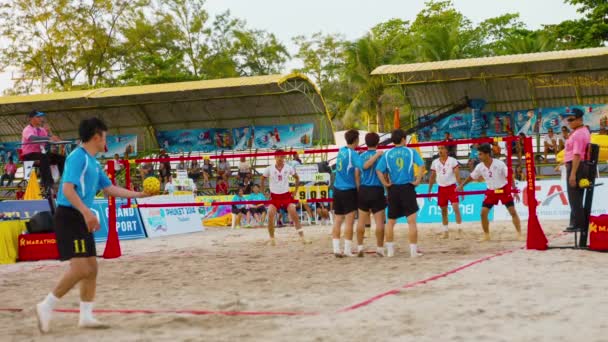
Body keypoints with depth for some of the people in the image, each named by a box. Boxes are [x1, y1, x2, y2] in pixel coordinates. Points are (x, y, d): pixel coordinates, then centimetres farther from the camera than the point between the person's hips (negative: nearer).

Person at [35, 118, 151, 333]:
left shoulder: (93, 162, 16)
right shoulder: (78, 157, -12)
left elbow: (110, 188, 24)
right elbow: (67, 189, -22)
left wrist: (140, 194, 25)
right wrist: (87, 212, -32)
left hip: (81, 218, 10)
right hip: (69, 216, -10)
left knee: (92, 268, 9)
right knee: (81, 268, -15)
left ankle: (86, 316, 14)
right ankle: (46, 306, -6)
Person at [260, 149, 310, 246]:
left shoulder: (288, 168, -2)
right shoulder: (269, 169, -5)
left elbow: (297, 178, 13)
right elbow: (262, 180, 10)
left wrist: (295, 191, 7)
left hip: (286, 195, 0)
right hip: (274, 196, 0)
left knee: (294, 215, -10)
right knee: (270, 217, -15)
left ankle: (302, 238, -6)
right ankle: (272, 239, 0)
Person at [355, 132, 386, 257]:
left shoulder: (362, 156, 5)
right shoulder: (381, 156, -1)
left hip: (363, 190, 3)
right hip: (377, 190, -3)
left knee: (361, 220, 11)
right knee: (379, 221, 0)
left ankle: (360, 246, 11)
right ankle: (380, 248, -1)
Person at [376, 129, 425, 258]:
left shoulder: (387, 154, 5)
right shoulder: (411, 152, 1)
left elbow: (379, 170, -6)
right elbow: (421, 166, -12)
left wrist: (385, 183, -1)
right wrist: (417, 181, -6)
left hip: (393, 189, 3)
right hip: (407, 188, -2)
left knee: (391, 221, 13)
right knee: (411, 221, -1)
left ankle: (390, 250, 15)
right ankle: (413, 251, -3)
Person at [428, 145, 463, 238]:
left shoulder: (452, 161, -4)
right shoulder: (435, 162, 7)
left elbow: (457, 175, -7)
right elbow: (432, 177, 14)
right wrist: (429, 190, 12)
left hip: (452, 187, -4)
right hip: (441, 188, 4)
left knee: (456, 207, -15)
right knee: (443, 210, 9)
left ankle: (460, 229, -11)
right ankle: (445, 231, 18)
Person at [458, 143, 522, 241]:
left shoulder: (499, 164, -19)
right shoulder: (480, 167, -7)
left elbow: (509, 176, -14)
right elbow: (472, 177, 10)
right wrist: (462, 185, 13)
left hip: (504, 189, -4)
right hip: (491, 191, 4)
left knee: (513, 211, -5)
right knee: (483, 212, -3)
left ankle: (519, 234, 4)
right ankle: (486, 235, 9)